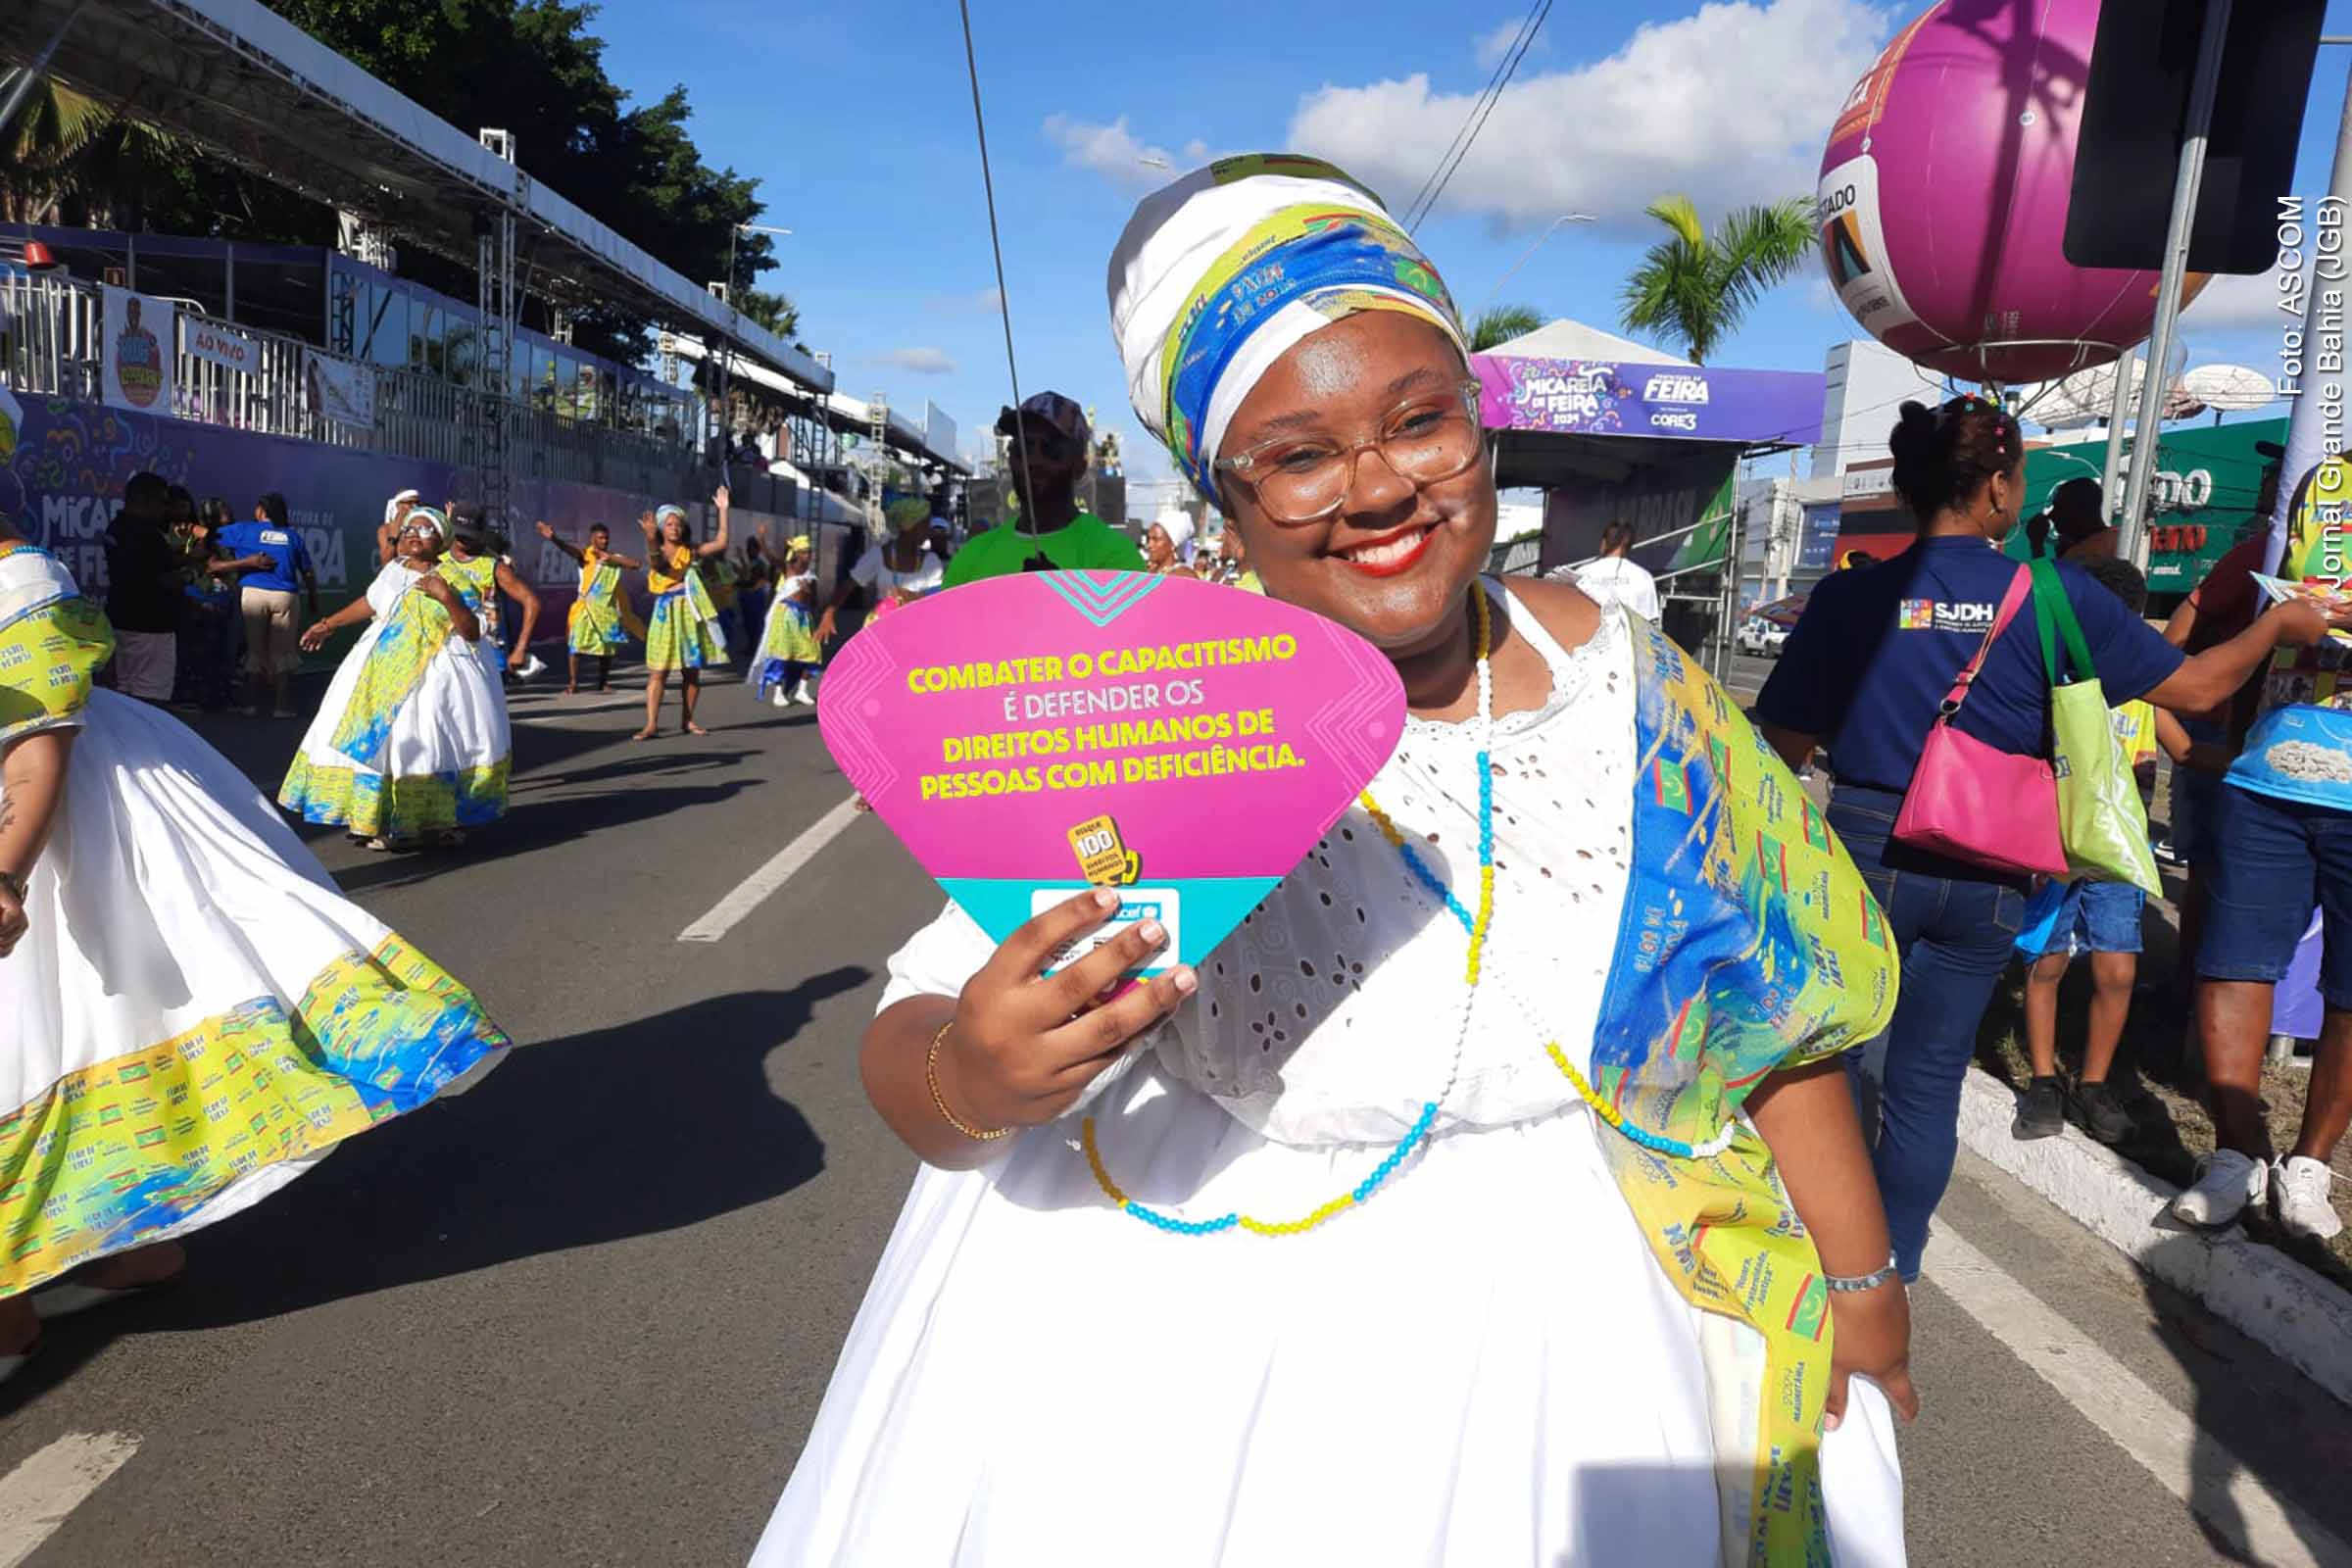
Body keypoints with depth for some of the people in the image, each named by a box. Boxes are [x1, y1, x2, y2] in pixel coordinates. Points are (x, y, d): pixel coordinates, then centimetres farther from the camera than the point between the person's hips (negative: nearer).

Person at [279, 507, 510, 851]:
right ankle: (376, 818, 10)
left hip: (434, 675, -5)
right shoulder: (394, 571, 8)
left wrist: (447, 597, -22)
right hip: (385, 670, 5)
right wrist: (328, 625, 34)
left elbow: (473, 633, -12)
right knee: (375, 738, 3)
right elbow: (369, 603, 26)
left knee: (426, 740, -8)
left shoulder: (452, 580, -5)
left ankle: (436, 821, 1)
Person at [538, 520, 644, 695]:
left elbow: (636, 564, -7)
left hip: (607, 609, 3)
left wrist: (611, 558, -12)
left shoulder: (615, 558, 5)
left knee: (607, 647, 9)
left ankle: (603, 682, 24)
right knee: (576, 644, -10)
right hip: (585, 607, -3)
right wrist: (553, 538, -45)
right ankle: (572, 683, -7)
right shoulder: (585, 555, -4)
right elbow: (568, 548, -23)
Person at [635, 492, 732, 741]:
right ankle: (651, 724, -7)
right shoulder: (656, 553, -1)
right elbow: (656, 562, -24)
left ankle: (688, 721, 17)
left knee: (692, 670, 7)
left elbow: (721, 543, 0)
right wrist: (650, 538, -43)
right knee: (658, 671, -5)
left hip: (692, 612, 3)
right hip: (667, 612, -3)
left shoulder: (692, 551, 8)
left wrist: (722, 510, -4)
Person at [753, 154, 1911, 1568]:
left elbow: (1775, 999, 3)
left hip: (1572, 1327, 3)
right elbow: (919, 1030, -16)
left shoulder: (1627, 680, -8)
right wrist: (966, 1080, -39)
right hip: (1198, 1336, -2)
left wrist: (1859, 1275, 10)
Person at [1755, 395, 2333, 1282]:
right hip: (1988, 874, 2)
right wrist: (2278, 628, 22)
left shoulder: (1850, 596, -8)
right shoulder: (2056, 596, -6)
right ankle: (1889, 1271, 26)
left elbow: (1783, 746, -6)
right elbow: (2194, 686, 3)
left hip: (1866, 851, -1)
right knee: (1928, 1078, 13)